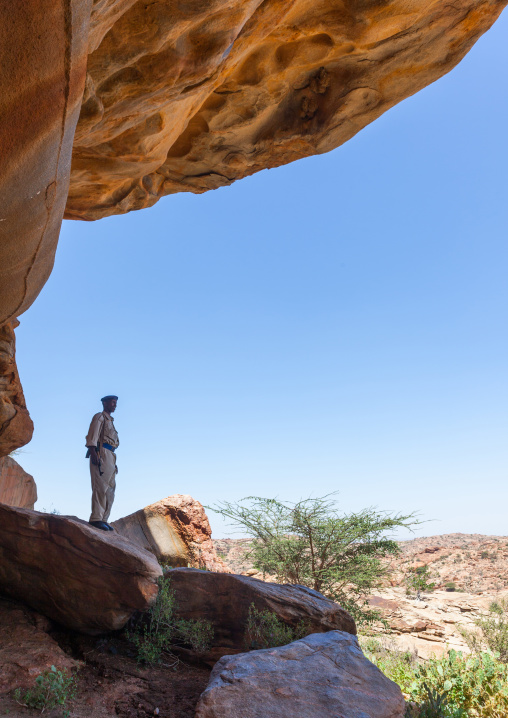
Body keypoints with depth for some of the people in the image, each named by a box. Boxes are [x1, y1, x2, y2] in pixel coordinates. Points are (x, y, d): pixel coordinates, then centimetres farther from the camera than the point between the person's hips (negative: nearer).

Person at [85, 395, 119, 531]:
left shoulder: (110, 421, 29)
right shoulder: (99, 417, 4)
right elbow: (92, 436, -9)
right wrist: (93, 452, -22)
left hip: (110, 456, 9)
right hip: (101, 453, -9)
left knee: (110, 490, 5)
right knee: (101, 487, -14)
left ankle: (103, 519, 5)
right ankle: (96, 518, -16)